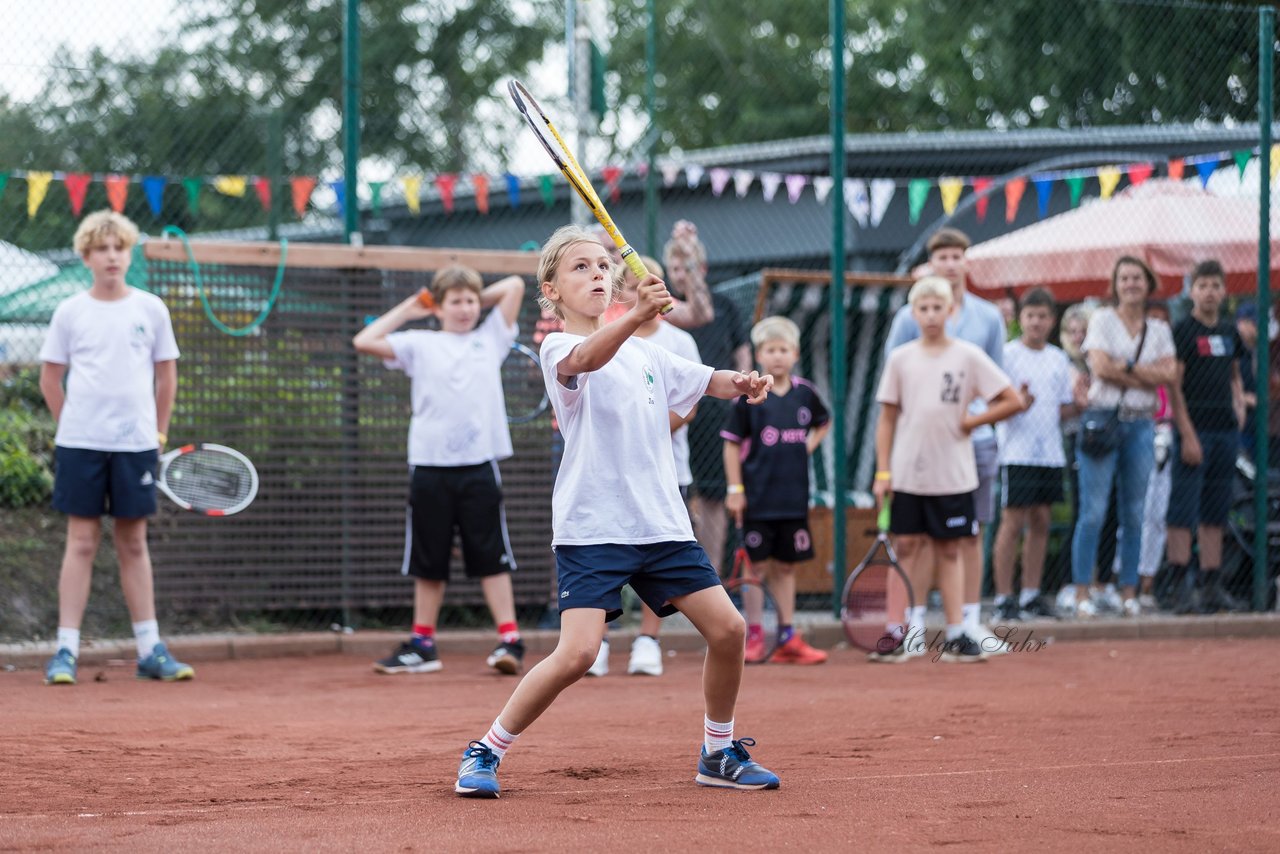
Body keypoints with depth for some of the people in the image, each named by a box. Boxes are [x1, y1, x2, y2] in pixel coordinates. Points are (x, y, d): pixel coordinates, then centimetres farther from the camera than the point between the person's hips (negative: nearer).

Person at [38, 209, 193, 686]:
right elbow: (50, 377, 9)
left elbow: (166, 375, 10)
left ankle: (150, 651, 11)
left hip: (136, 444, 1)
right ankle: (66, 651, 0)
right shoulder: (69, 312, 2)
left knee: (134, 543, 7)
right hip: (80, 444, -1)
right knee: (81, 542, -1)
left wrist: (159, 433, 6)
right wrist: (71, 425, 4)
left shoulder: (150, 309, 4)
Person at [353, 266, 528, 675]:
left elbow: (515, 284, 16)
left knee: (491, 558, -2)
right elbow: (364, 341, 4)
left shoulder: (490, 338, 12)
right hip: (430, 467, 1)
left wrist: (479, 297, 20)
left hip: (479, 465, -1)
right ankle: (422, 644, 16)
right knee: (428, 562, 8)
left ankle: (509, 639, -3)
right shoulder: (420, 344, 10)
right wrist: (407, 310, 10)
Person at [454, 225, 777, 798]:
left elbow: (706, 382, 23)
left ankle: (719, 754, 19)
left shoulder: (645, 354, 15)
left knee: (727, 628, -1)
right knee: (577, 653, -19)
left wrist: (742, 383, -2)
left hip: (661, 524, 6)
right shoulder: (558, 349, -7)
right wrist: (635, 318, -51)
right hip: (591, 529, -6)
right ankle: (485, 752, -1)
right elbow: (586, 359, -31)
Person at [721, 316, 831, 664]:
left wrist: (809, 445, 7)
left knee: (786, 566, 10)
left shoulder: (804, 393, 4)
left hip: (794, 496, 4)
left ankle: (788, 638, 14)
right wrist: (735, 489, -8)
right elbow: (732, 443, -4)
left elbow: (823, 423, 25)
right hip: (757, 498, -4)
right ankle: (753, 637, 7)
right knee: (757, 566, 0)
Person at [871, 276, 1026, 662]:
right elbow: (887, 418, 6)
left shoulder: (968, 356, -1)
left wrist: (971, 421, -5)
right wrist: (883, 472, 2)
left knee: (949, 550, 4)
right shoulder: (900, 359, 4)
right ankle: (909, 630, 4)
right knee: (907, 546, 0)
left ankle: (957, 635, 6)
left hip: (953, 474, -1)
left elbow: (1013, 401, 0)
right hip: (907, 474, 1)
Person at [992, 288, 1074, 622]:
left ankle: (1031, 595, 13)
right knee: (1013, 522, -6)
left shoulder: (1059, 359, 13)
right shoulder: (1008, 354, -3)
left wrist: (1079, 403, -3)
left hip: (1051, 453, 5)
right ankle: (1004, 598, -3)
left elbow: (1064, 409, 17)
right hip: (1017, 453, -5)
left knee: (1040, 522, 7)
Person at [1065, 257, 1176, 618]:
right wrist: (1147, 377, -5)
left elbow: (1168, 374, -1)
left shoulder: (1159, 330, 13)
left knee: (1133, 513, 5)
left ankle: (1129, 591, 10)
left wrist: (1126, 366, -11)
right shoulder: (1102, 320, 3)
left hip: (1141, 425, 4)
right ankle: (1080, 591, -6)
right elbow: (1100, 366, -10)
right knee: (1093, 511, -8)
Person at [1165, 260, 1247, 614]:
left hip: (1226, 429, 7)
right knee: (1184, 513, -8)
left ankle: (1212, 585, 13)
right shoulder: (1183, 330, -5)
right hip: (1194, 429, -7)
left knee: (1215, 515, 9)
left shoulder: (1229, 332, 14)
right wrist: (1187, 435, -17)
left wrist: (1239, 404, 7)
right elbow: (1173, 386, -10)